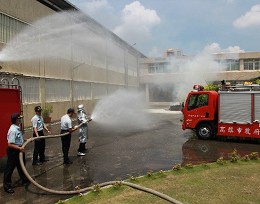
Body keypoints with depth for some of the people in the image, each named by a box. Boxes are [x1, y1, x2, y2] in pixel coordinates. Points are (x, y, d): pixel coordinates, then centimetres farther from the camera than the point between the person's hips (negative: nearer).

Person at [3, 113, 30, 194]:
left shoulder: (17, 128, 1)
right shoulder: (13, 130, -28)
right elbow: (10, 144, -30)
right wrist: (19, 148, -30)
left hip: (19, 150, 10)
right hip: (13, 151, -10)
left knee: (21, 166, 24)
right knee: (9, 168, 6)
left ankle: (25, 180, 41)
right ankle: (7, 186, 19)